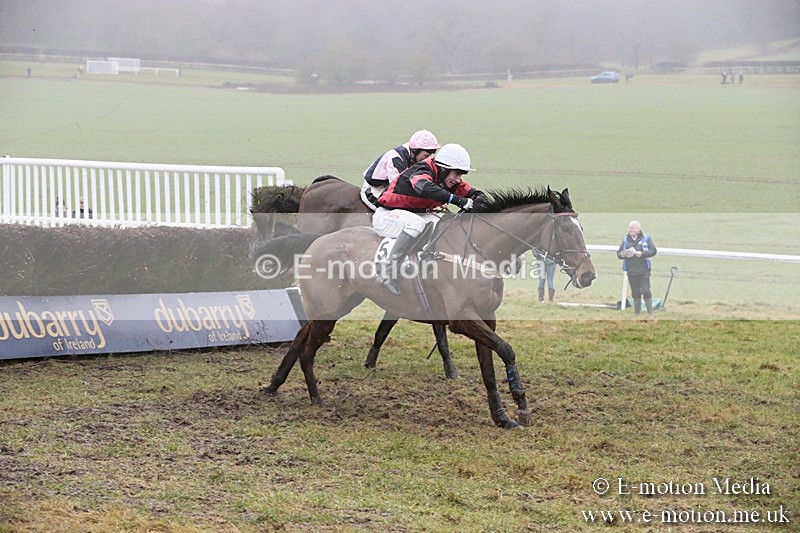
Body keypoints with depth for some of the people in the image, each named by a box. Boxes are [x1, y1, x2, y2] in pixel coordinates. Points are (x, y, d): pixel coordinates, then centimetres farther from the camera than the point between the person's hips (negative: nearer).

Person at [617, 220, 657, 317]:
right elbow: (618, 253, 13)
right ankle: (637, 313, 17)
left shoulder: (646, 238, 1)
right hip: (631, 271, 3)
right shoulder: (625, 240, 11)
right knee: (635, 293, 9)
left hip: (643, 271, -3)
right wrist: (622, 254, -11)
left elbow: (653, 251, -4)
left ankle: (650, 313, -1)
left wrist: (642, 253, -18)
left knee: (646, 291, -8)